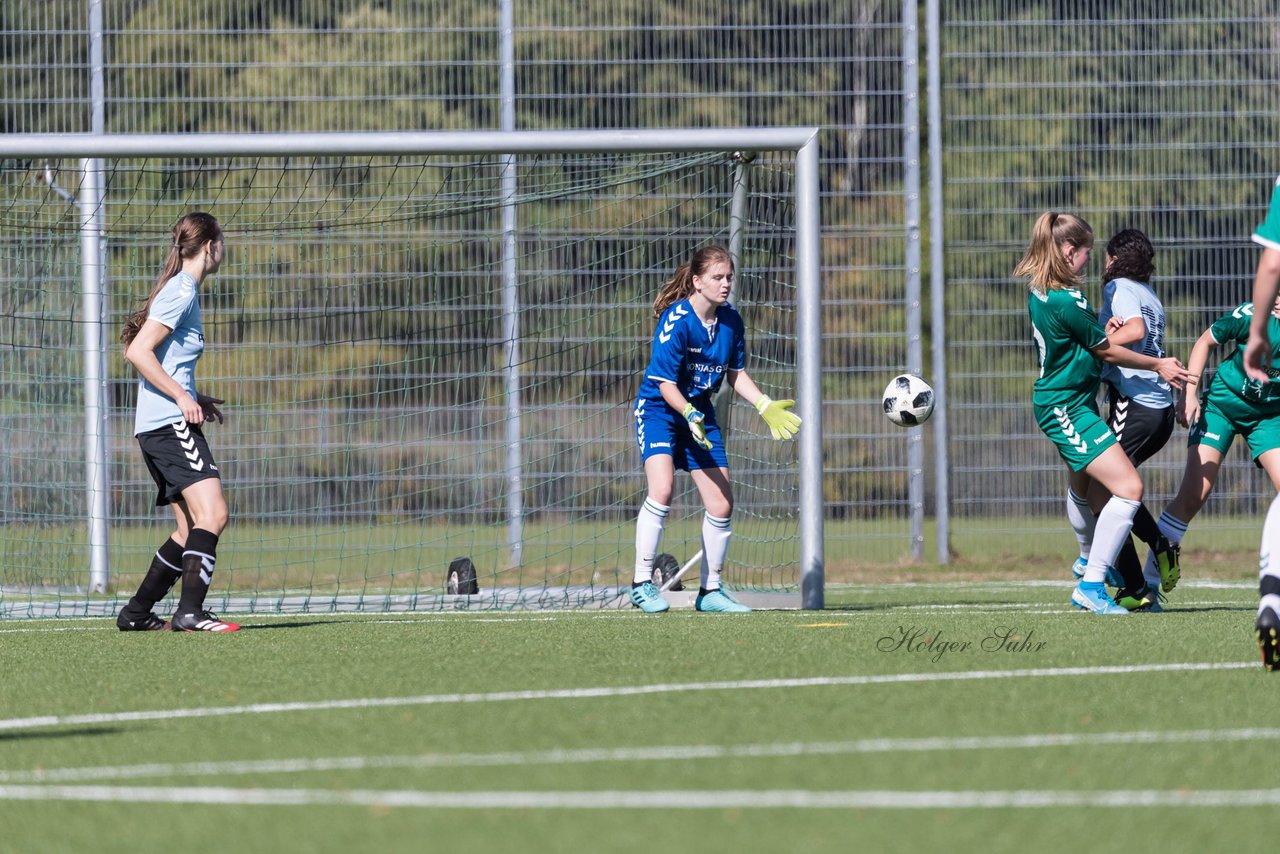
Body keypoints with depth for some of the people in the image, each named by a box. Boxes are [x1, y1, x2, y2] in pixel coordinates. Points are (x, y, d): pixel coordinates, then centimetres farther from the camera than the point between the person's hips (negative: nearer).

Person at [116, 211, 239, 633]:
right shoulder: (181, 291, -9)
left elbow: (152, 359, 27)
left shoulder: (182, 290, 20)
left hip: (157, 426, 10)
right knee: (212, 512, -19)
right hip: (170, 423, -10)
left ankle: (136, 613, 12)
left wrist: (195, 399, 20)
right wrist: (183, 397, -17)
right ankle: (190, 611, -27)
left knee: (191, 529, 10)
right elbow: (137, 352, -17)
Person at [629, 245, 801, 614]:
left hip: (700, 413, 7)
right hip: (659, 408, -6)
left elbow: (736, 373, 11)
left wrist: (766, 406, 0)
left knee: (722, 505, 3)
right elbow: (665, 383, -20)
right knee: (662, 489, -28)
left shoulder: (731, 320, -2)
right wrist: (689, 415, -35)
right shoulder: (676, 320, -21)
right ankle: (642, 584, -20)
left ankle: (711, 590, 20)